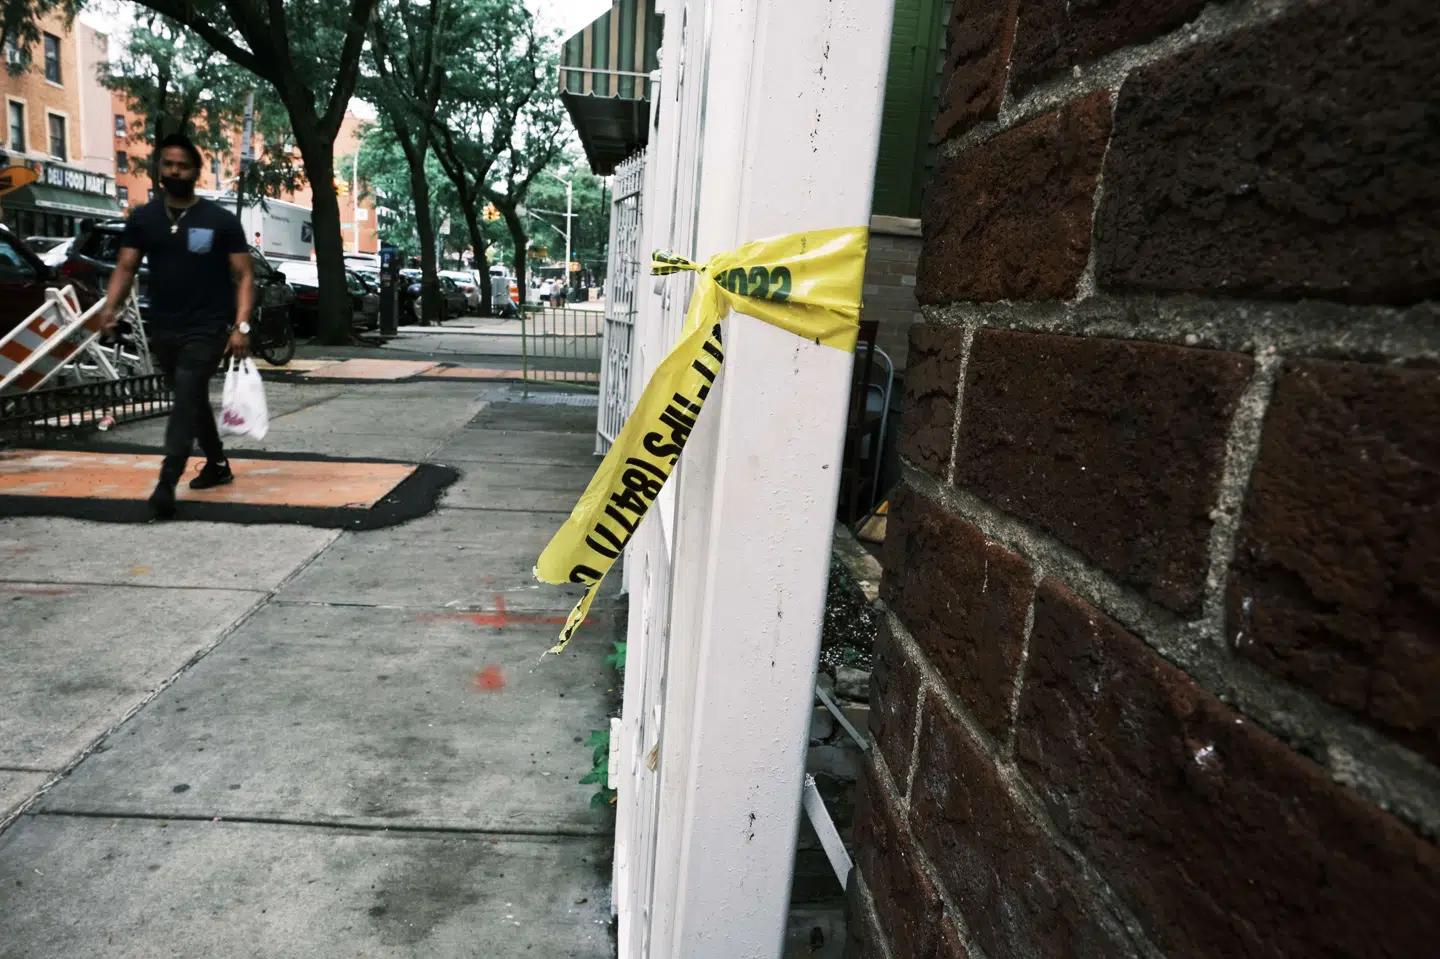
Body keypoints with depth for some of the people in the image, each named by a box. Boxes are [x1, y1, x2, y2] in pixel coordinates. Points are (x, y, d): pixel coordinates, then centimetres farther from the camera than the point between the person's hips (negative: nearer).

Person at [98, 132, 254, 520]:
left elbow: (244, 275, -4)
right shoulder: (143, 219, 8)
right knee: (193, 400, 17)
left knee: (186, 399, -16)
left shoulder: (221, 220, -3)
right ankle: (218, 465, 33)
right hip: (162, 329, 5)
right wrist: (110, 307, -12)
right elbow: (126, 267, 7)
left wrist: (241, 325, -16)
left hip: (207, 328, -5)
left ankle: (167, 483, -19)